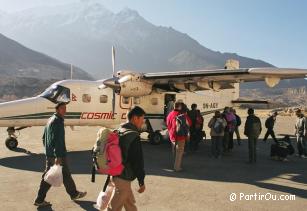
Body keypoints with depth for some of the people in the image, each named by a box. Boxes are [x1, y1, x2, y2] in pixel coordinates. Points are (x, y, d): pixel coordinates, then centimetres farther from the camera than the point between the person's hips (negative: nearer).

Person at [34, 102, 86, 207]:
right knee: (65, 175, 7)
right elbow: (57, 140, -25)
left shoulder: (50, 120, 14)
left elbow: (44, 138, 21)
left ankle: (40, 200, 16)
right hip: (58, 155, -9)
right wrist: (58, 156, -27)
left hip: (49, 155, 9)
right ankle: (74, 194, 25)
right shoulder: (58, 121, -17)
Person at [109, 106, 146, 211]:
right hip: (123, 177, -9)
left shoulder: (119, 131, 7)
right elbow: (137, 161, -21)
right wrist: (141, 181, -11)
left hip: (116, 174, 9)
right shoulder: (134, 136, -22)